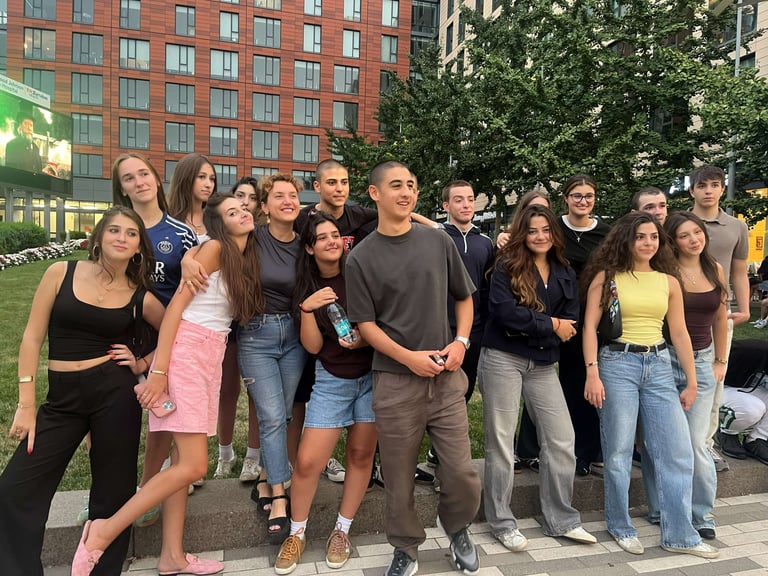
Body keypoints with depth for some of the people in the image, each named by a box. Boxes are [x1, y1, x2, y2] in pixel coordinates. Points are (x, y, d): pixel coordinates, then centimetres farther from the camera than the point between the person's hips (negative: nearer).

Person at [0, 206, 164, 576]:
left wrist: (142, 364, -4)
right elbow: (33, 337, 0)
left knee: (112, 489, 8)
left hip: (115, 392, -1)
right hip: (62, 397, 1)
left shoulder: (140, 296, 0)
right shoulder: (61, 273, 0)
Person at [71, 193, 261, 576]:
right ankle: (103, 531, 5)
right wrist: (158, 371, -16)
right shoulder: (214, 248, -7)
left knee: (184, 461, 9)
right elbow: (176, 305, -12)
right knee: (193, 466, -9)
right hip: (185, 350, -7)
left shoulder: (245, 260, 17)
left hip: (212, 356, 8)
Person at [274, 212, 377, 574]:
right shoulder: (306, 286, -1)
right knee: (307, 461, -5)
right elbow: (312, 347, -5)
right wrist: (307, 309, -19)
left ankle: (342, 530, 28)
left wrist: (366, 339, -20)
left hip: (372, 374, 0)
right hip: (331, 380, 1)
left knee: (361, 454, 8)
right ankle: (297, 534, 20)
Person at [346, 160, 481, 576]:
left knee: (463, 473, 3)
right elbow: (365, 323, -3)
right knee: (398, 477, 8)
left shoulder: (439, 241, 4)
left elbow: (464, 297, 13)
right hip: (395, 381, -1)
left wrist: (460, 342, -2)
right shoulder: (361, 257, -2)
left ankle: (457, 529, 34)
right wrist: (409, 357, -13)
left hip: (446, 377, 2)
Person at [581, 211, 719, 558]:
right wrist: (592, 373, -14)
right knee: (618, 452, 3)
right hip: (617, 364, -4)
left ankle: (679, 535, 18)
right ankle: (621, 528, 21)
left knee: (678, 452, 4)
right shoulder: (606, 277, -1)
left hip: (659, 366, 4)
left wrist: (691, 382, 11)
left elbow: (680, 334, 12)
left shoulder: (669, 281, 10)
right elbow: (590, 327, -5)